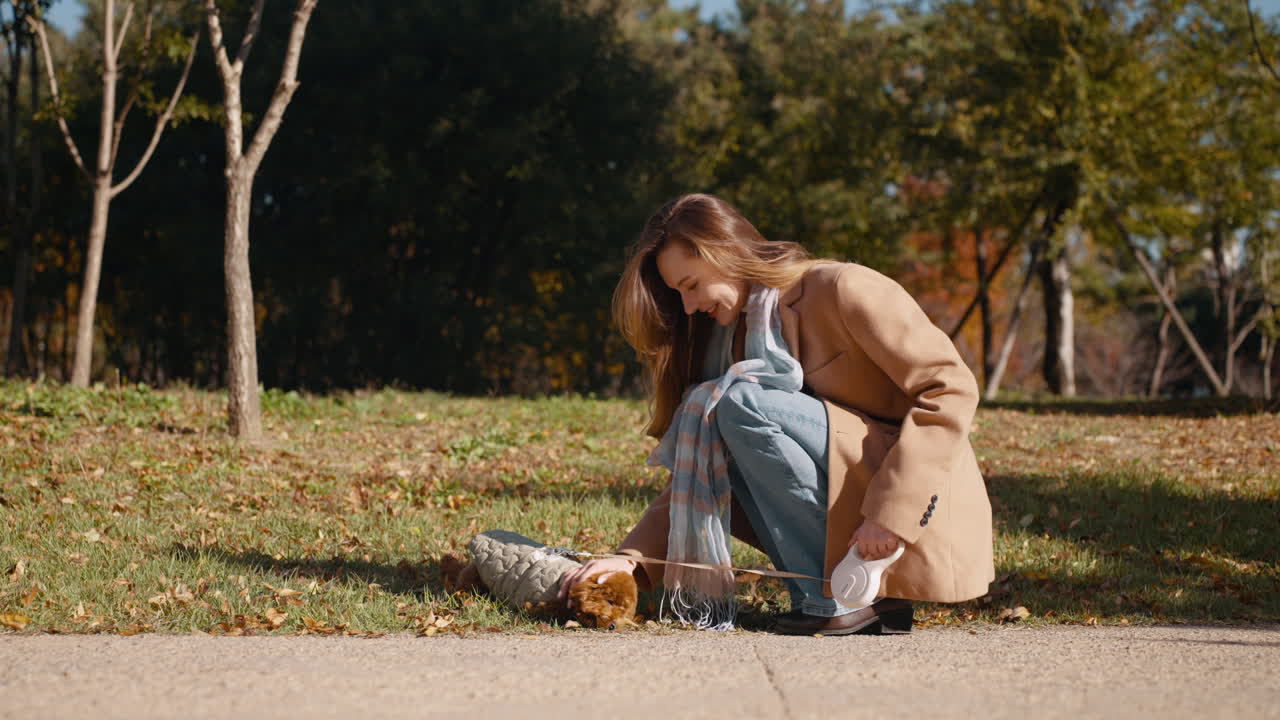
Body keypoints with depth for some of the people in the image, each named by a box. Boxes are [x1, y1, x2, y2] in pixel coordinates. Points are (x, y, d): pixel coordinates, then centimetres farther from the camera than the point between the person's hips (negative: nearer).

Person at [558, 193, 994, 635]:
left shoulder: (843, 289, -10)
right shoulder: (737, 336, 12)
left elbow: (951, 388, -17)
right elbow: (692, 474, 8)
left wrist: (890, 512, -25)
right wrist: (634, 557, -8)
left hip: (924, 511, -7)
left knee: (742, 404, -21)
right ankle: (820, 597, -8)